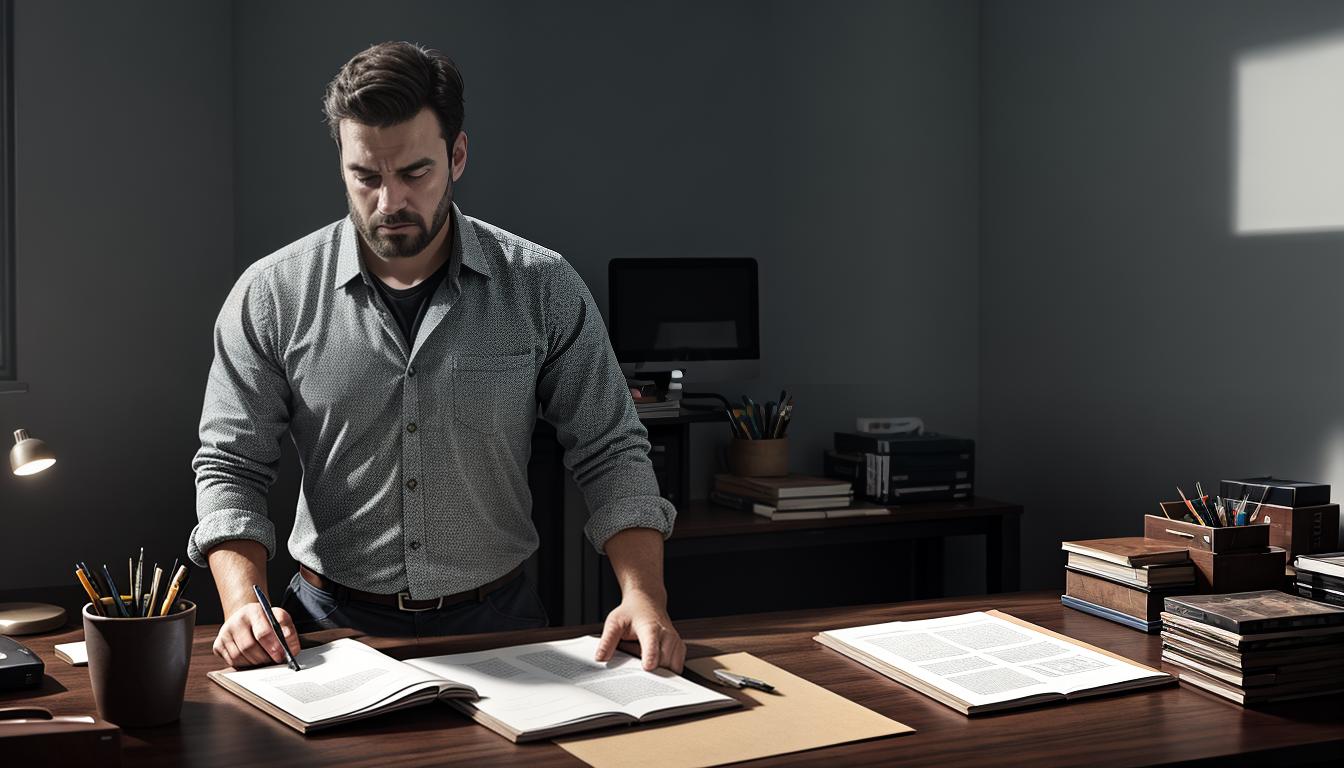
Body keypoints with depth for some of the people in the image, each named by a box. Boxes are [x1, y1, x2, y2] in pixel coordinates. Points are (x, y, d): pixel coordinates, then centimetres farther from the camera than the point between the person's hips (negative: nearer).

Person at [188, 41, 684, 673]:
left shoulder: (544, 289, -1)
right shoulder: (272, 295, -1)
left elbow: (610, 453, 2)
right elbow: (230, 467, 3)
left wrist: (643, 596, -13)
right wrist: (243, 603, -14)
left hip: (496, 621, 0)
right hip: (333, 626, 0)